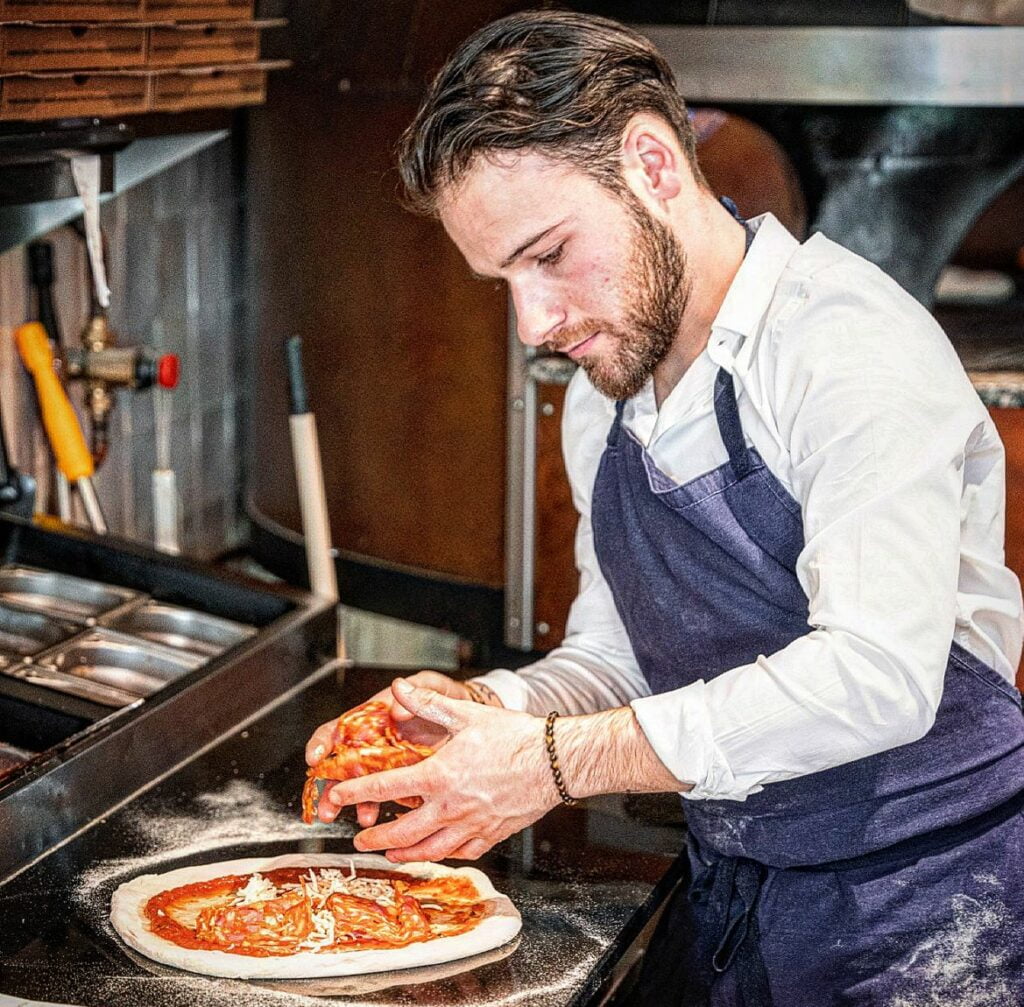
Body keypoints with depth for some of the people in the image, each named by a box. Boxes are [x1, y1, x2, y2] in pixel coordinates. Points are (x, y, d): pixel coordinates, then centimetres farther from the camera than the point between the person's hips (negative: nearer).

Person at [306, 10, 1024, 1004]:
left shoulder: (851, 343, -19)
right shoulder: (599, 403, 7)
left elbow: (875, 675, -28)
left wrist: (556, 761, -25)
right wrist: (486, 710, -8)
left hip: (926, 917, -6)